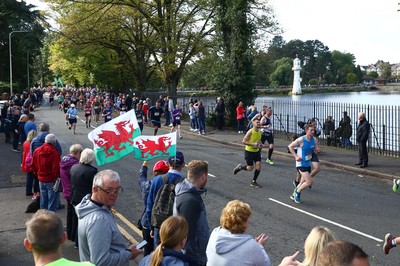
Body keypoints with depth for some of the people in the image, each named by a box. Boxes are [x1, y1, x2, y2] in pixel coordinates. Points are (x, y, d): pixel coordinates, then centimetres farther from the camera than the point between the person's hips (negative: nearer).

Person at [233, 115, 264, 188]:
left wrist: (260, 144, -1)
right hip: (249, 151, -6)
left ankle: (254, 181, 10)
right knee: (250, 168, -3)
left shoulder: (259, 132, 3)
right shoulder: (250, 132, -19)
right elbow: (243, 141, -20)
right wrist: (253, 144, -28)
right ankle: (240, 167, 28)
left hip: (256, 151, 6)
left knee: (259, 166, -4)